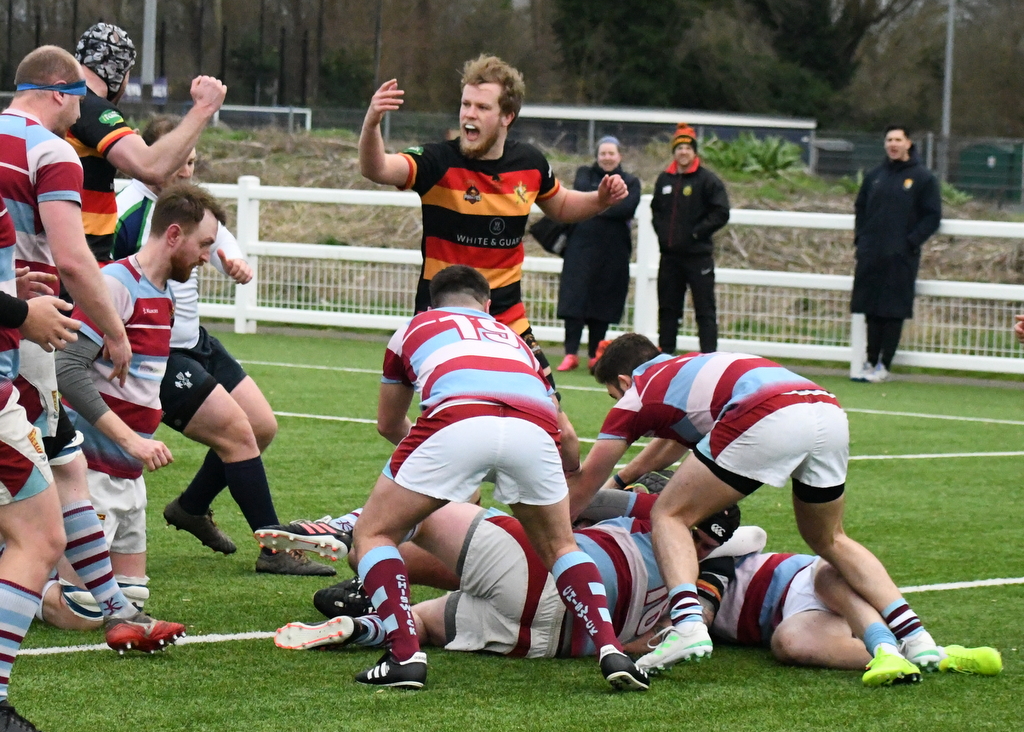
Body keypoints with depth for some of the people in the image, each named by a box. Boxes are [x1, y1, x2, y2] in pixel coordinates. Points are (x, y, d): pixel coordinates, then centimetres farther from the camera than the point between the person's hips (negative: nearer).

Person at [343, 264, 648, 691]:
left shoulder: (415, 328, 36)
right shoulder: (513, 339, 41)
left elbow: (388, 424, 49)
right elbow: (566, 438, 42)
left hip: (458, 420, -3)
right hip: (534, 427, 3)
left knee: (372, 536, 16)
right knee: (560, 547, 26)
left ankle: (405, 656, -2)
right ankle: (610, 651, 5)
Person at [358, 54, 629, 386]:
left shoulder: (529, 163, -1)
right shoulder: (439, 162, -15)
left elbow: (560, 207, 20)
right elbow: (376, 169, -32)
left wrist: (600, 199, 0)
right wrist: (371, 123, -52)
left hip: (509, 318, 4)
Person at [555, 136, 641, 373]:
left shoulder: (631, 182, 9)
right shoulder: (585, 174, 12)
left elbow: (628, 208, -9)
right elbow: (580, 193, -9)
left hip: (613, 252, 0)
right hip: (582, 246, 0)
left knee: (603, 302, 4)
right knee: (574, 298, -8)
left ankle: (595, 355, 11)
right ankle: (571, 353, -10)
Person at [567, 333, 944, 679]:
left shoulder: (637, 397, 21)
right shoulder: (684, 369, 39)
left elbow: (583, 484, 29)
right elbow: (669, 444, 59)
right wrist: (619, 479, 70)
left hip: (768, 419, -7)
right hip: (829, 410, 7)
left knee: (669, 516, 9)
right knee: (829, 540, 27)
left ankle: (687, 624, -13)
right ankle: (912, 633, 14)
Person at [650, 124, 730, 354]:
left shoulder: (707, 180, -6)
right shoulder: (664, 179, 11)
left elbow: (721, 214, -10)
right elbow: (656, 209, 24)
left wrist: (697, 233, -13)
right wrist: (661, 231, 8)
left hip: (698, 255, -6)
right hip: (670, 255, 6)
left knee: (704, 309, -5)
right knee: (668, 308, 11)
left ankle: (709, 357, -6)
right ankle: (665, 354, 18)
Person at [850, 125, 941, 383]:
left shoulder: (923, 178, -1)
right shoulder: (875, 176, 13)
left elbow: (933, 216, -3)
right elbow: (860, 208, 22)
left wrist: (911, 242, -11)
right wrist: (861, 238, 7)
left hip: (901, 258, -5)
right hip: (871, 256, 5)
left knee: (894, 313, -3)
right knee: (872, 312, 6)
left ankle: (884, 366, 0)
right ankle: (871, 362, 13)